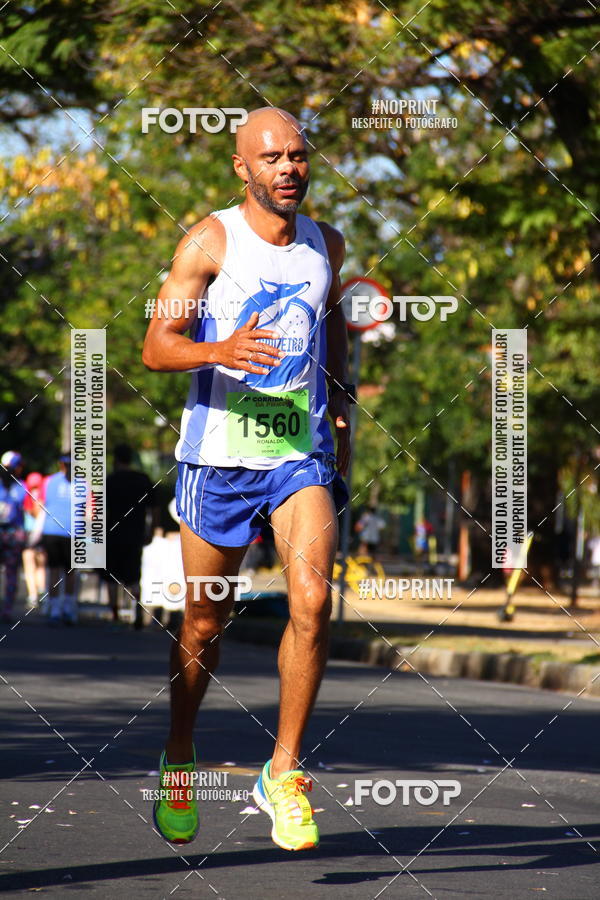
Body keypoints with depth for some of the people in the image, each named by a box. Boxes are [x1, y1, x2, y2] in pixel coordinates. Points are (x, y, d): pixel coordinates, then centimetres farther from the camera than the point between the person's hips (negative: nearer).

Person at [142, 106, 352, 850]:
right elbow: (155, 347, -11)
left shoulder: (326, 246, 8)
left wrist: (340, 399, 23)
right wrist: (218, 351, -30)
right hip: (219, 453, -2)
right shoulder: (210, 242, -6)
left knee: (312, 600, -18)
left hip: (303, 453, 3)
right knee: (205, 624, 7)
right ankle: (180, 754, 32)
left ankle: (283, 772, -7)